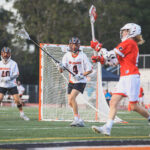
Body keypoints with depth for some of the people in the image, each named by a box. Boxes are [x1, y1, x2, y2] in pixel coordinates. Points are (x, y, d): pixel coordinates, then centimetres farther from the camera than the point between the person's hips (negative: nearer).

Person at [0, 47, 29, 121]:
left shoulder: (13, 63, -3)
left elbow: (16, 74, -12)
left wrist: (9, 78, -26)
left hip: (12, 85, -2)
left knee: (17, 99, -6)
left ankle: (22, 114, 9)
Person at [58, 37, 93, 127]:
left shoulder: (82, 56, -9)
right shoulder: (67, 55, 1)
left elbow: (90, 69, -6)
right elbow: (61, 70, -2)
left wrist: (81, 76, -20)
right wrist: (61, 67, -26)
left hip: (81, 81, -5)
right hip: (71, 81, 5)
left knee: (72, 97, -23)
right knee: (70, 102, 4)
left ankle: (77, 119, -19)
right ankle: (79, 120, 19)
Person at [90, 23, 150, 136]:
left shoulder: (129, 43, -8)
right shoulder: (132, 45, 21)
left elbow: (112, 55, -12)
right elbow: (115, 61, 19)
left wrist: (98, 47, -3)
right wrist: (100, 59, 13)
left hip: (131, 77, -9)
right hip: (124, 78, 10)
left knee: (134, 106, -4)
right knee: (113, 101, -3)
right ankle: (107, 128, -11)